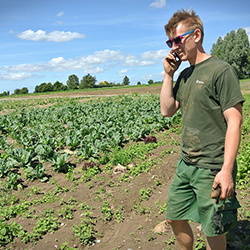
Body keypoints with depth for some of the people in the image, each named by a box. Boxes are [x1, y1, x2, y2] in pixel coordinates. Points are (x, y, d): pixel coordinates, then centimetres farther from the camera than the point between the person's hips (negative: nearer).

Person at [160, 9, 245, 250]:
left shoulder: (220, 70, -13)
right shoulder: (184, 74, 11)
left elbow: (234, 121, -16)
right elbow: (167, 111, 9)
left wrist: (227, 170, -21)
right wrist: (168, 74, 1)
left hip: (213, 169, -7)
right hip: (186, 164, 7)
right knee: (175, 219, 17)